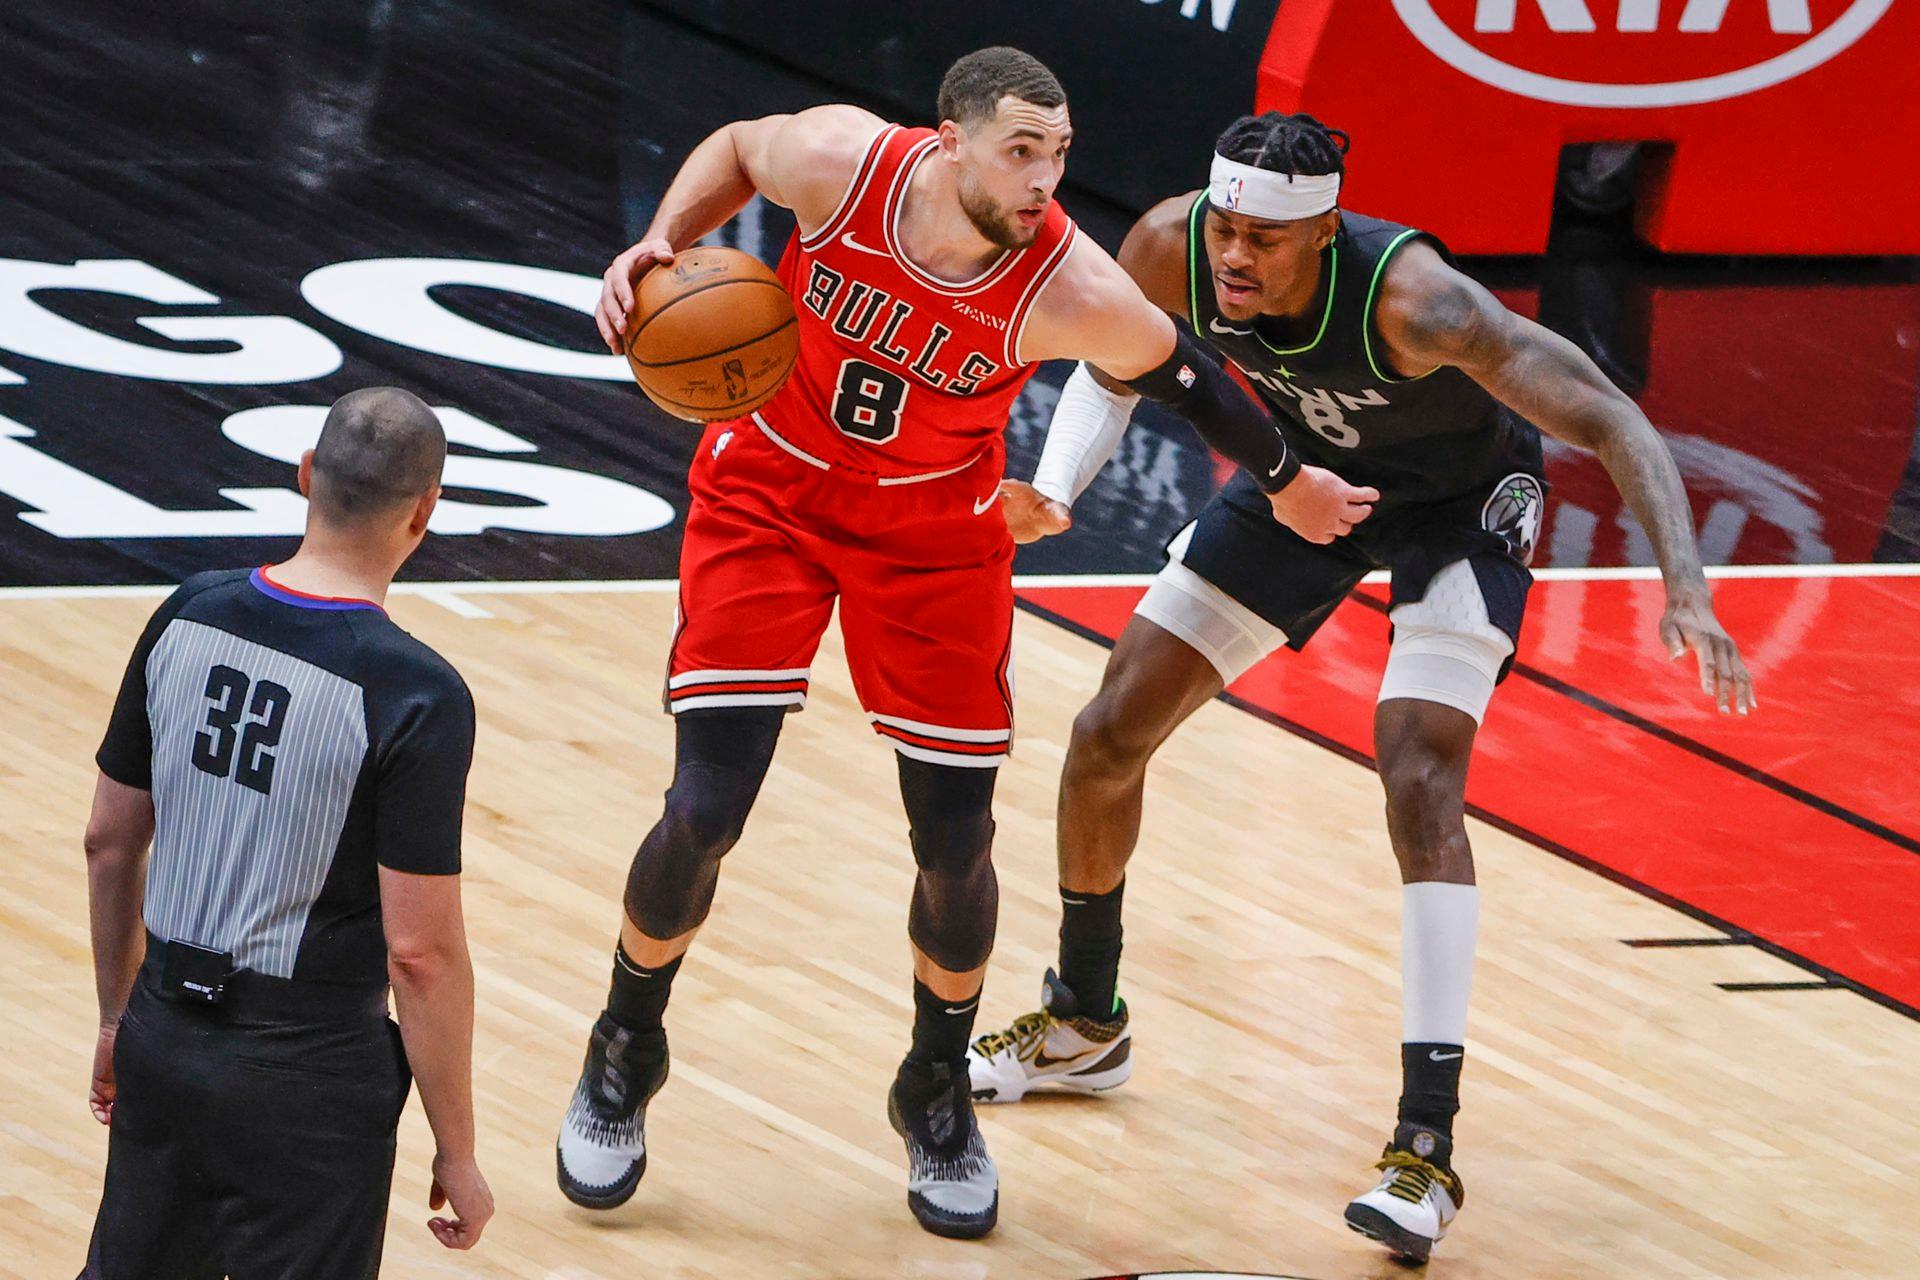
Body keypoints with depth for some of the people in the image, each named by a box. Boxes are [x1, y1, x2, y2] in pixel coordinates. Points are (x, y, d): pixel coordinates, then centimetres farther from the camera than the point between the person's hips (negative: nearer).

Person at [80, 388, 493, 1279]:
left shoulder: (187, 620, -2)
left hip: (161, 1038, 6)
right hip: (308, 1073, -6)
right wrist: (456, 1154, -8)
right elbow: (421, 953, -17)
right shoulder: (416, 697, -19)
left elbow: (109, 845, 8)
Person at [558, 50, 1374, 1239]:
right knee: (705, 811, -9)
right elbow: (734, 150, -3)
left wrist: (1287, 479, 7)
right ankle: (625, 1053, 18)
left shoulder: (1071, 292, -28)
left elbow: (1174, 367, -7)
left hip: (936, 528, 0)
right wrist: (660, 243, -20)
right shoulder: (839, 161, -28)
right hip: (772, 490, 0)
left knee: (958, 841, 0)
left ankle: (938, 1094, 29)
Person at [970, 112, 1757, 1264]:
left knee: (1420, 780, -24)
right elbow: (1115, 370, -4)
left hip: (1461, 498, -5)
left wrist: (1685, 585, -54)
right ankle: (1084, 1023, 31)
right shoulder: (1173, 250, -28)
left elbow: (1610, 422, -40)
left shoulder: (1412, 299, -41)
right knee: (1109, 735, 5)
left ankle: (1427, 1148, -24)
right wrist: (1054, 492, -23)